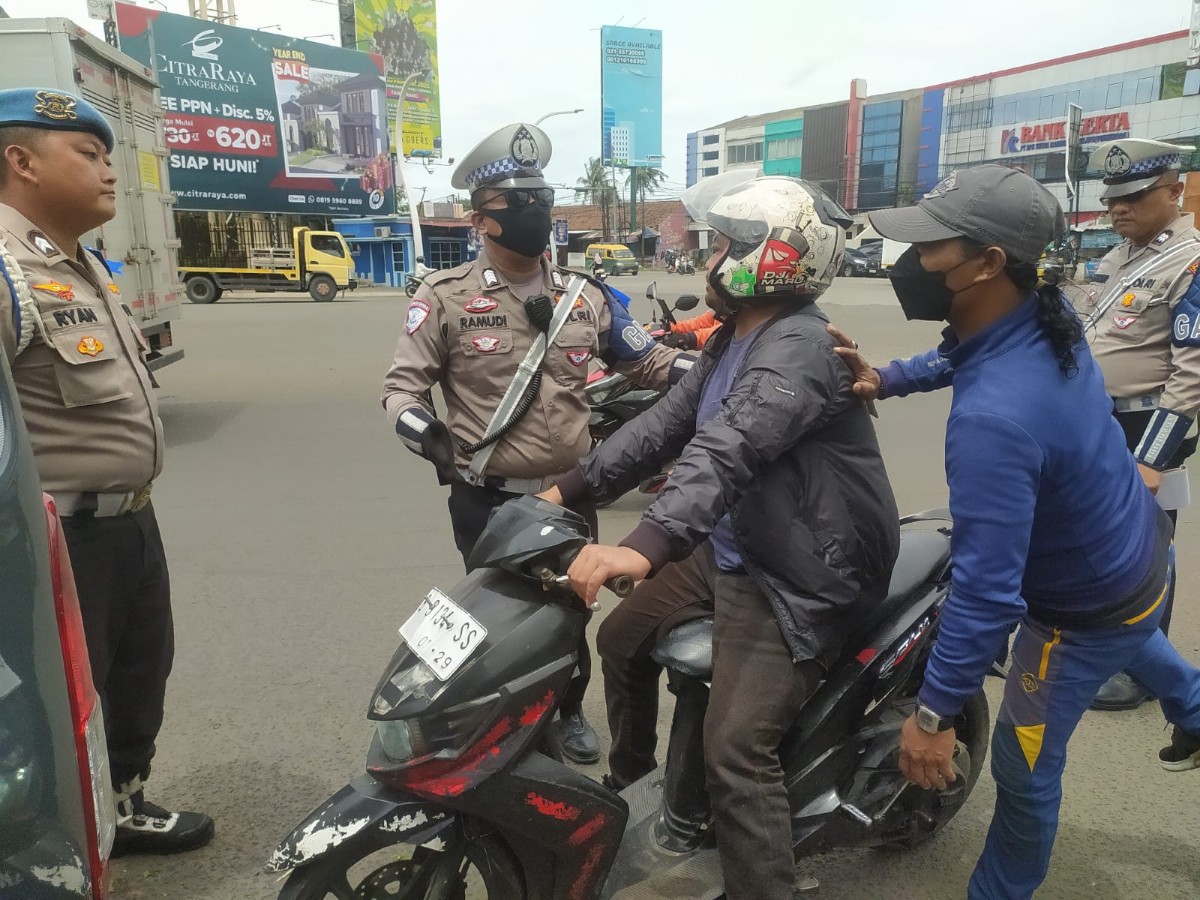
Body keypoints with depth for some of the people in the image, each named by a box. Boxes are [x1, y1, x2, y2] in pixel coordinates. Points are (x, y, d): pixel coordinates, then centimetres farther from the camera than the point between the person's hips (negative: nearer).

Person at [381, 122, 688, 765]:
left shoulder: (584, 298, 5)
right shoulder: (448, 297, -8)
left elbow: (647, 362, 10)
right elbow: (403, 383, -5)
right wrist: (424, 431, -25)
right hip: (488, 499, -4)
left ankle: (568, 710, 45)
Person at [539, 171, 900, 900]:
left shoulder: (799, 348, -24)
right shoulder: (736, 340, 9)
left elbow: (727, 452, -41)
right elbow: (664, 424, 9)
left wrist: (645, 548, -53)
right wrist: (569, 490, 4)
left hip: (799, 580, -10)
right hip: (730, 552, 10)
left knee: (735, 751, -18)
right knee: (624, 638, 19)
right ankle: (630, 784, 43)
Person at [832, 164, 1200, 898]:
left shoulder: (992, 418, -42)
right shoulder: (1047, 316, -14)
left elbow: (989, 586, -39)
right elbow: (969, 356, 10)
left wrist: (936, 711, -30)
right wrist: (887, 379, -6)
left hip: (1088, 608, -8)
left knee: (1023, 768, 13)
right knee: (1130, 639, 43)